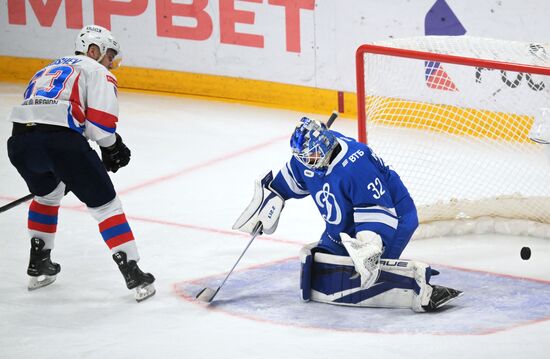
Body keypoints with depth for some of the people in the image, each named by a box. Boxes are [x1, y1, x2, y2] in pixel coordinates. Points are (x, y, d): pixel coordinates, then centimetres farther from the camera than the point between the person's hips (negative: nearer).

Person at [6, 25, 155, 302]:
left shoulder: (46, 71, 36)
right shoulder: (96, 71, 14)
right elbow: (100, 119, 0)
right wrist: (112, 148, 19)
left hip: (20, 140, 6)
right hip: (61, 139, -6)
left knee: (48, 193, 35)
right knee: (104, 204, 6)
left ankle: (38, 267, 37)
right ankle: (134, 276, 1)